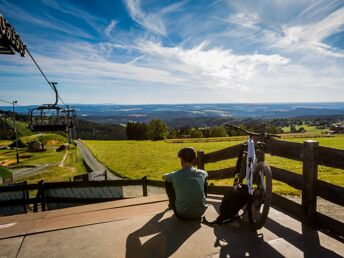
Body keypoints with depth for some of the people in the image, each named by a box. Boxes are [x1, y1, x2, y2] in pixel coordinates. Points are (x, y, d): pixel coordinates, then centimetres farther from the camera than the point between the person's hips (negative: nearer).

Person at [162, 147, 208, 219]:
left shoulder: (175, 175, -15)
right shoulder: (202, 173, -10)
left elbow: (164, 177, 11)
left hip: (182, 214, -2)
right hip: (200, 213, 2)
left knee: (167, 182, 11)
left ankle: (172, 204, 36)